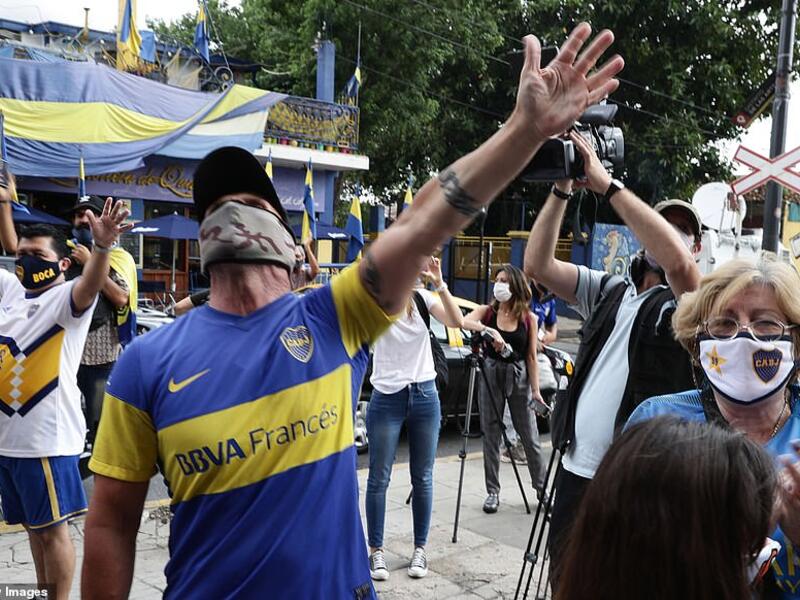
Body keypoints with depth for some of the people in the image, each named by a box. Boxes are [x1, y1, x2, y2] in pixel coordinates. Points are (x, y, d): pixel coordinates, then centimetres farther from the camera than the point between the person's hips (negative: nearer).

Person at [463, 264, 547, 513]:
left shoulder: (529, 318, -1)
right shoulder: (487, 311, 0)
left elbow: (531, 357, 0)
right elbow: (465, 322, -21)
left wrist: (535, 390, -4)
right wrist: (489, 331, -37)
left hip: (519, 376, -1)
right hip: (491, 374, 1)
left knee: (529, 436, 5)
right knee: (491, 435, 5)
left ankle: (542, 488, 20)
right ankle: (493, 492, 15)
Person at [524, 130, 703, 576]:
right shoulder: (609, 290, 13)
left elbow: (677, 263, -26)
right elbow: (538, 264, 4)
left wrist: (607, 184, -23)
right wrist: (562, 188, -5)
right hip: (577, 470, 5)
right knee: (564, 580, 14)